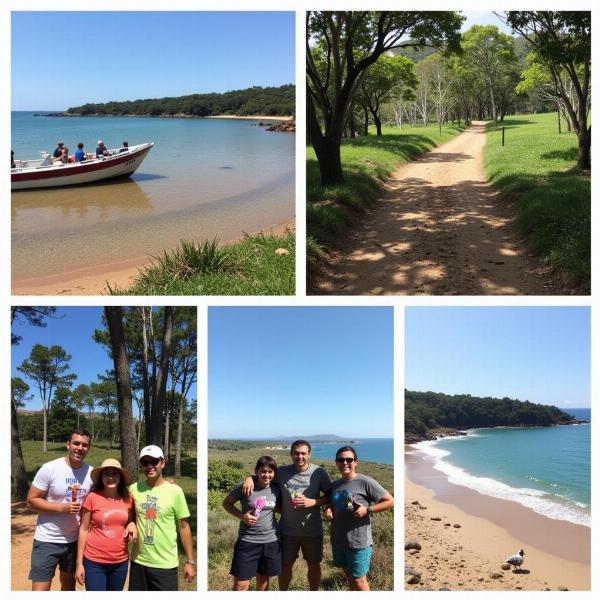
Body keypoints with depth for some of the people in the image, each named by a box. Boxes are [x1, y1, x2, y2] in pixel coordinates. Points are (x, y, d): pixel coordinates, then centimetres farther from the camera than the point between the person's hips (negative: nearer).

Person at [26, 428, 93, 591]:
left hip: (75, 540, 4)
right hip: (47, 540, -4)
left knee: (69, 585, 20)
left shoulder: (91, 472, -2)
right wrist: (61, 507, -23)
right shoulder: (49, 469, -15)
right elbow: (31, 501, -12)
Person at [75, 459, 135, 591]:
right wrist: (79, 563, -4)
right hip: (94, 562, -3)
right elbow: (83, 529, -4)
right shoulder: (92, 497, -10)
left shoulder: (127, 499, 0)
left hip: (120, 562, 3)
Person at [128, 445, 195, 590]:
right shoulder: (134, 489, -1)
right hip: (138, 561, 3)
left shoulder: (174, 491, -9)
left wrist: (190, 562, -4)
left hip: (165, 564, -3)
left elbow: (184, 527, -4)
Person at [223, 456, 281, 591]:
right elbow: (226, 503, -2)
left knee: (263, 581, 18)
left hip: (271, 541, 4)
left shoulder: (276, 489, -1)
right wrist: (242, 516, -18)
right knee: (241, 585, -1)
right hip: (247, 541, -4)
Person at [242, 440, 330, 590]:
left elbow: (330, 496, -6)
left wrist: (313, 502, -21)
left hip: (312, 531, -1)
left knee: (314, 565, 17)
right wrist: (250, 478, -17)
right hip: (287, 530, 1)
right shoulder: (282, 472, -8)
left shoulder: (319, 472, -12)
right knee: (285, 565, 16)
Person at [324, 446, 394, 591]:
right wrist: (328, 510, -1)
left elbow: (390, 501, -10)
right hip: (338, 540, 6)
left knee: (358, 580, 2)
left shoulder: (365, 482, -12)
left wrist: (367, 510, -19)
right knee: (349, 577, 19)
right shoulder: (334, 485, 6)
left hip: (358, 541, -6)